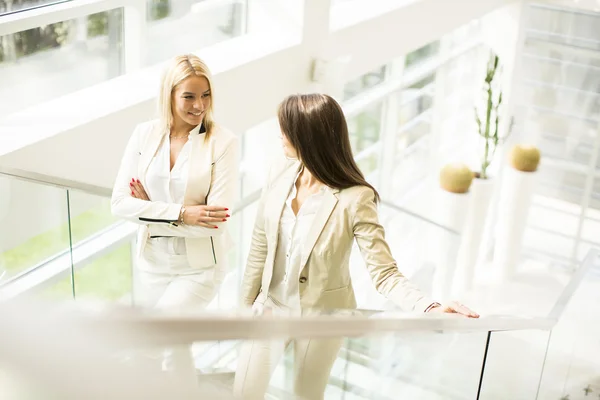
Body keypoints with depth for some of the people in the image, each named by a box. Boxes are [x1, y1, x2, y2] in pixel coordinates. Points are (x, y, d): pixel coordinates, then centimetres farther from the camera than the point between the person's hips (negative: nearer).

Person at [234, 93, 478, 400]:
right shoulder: (280, 174, -11)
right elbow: (260, 247, 0)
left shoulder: (354, 199, -26)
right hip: (271, 305, 4)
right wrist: (246, 303, 8)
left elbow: (385, 274, -24)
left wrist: (430, 308, -41)